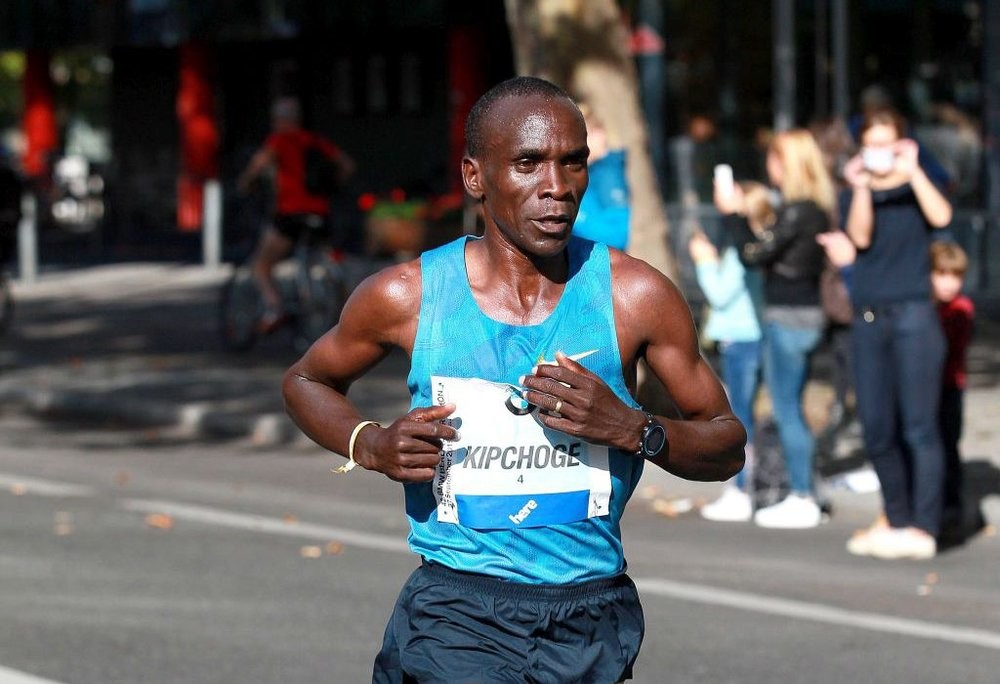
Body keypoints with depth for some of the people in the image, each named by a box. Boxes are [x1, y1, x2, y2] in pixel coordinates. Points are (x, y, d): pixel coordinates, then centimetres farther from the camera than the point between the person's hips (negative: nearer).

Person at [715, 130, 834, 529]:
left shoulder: (796, 211, -17)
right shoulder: (816, 208, 11)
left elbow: (755, 253, -16)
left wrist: (733, 213, -6)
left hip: (788, 317, -10)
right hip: (805, 315, 10)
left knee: (787, 411, -4)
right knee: (791, 410, 15)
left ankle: (802, 500, -1)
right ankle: (802, 495, 19)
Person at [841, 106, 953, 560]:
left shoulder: (915, 190, 6)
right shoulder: (853, 195, 12)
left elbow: (941, 216, -15)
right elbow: (860, 236, -7)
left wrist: (913, 170, -20)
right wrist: (861, 187, -20)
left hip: (913, 315, -4)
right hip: (868, 319, 4)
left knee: (919, 427, -7)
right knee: (878, 432, 5)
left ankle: (923, 529, -8)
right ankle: (896, 522, 16)